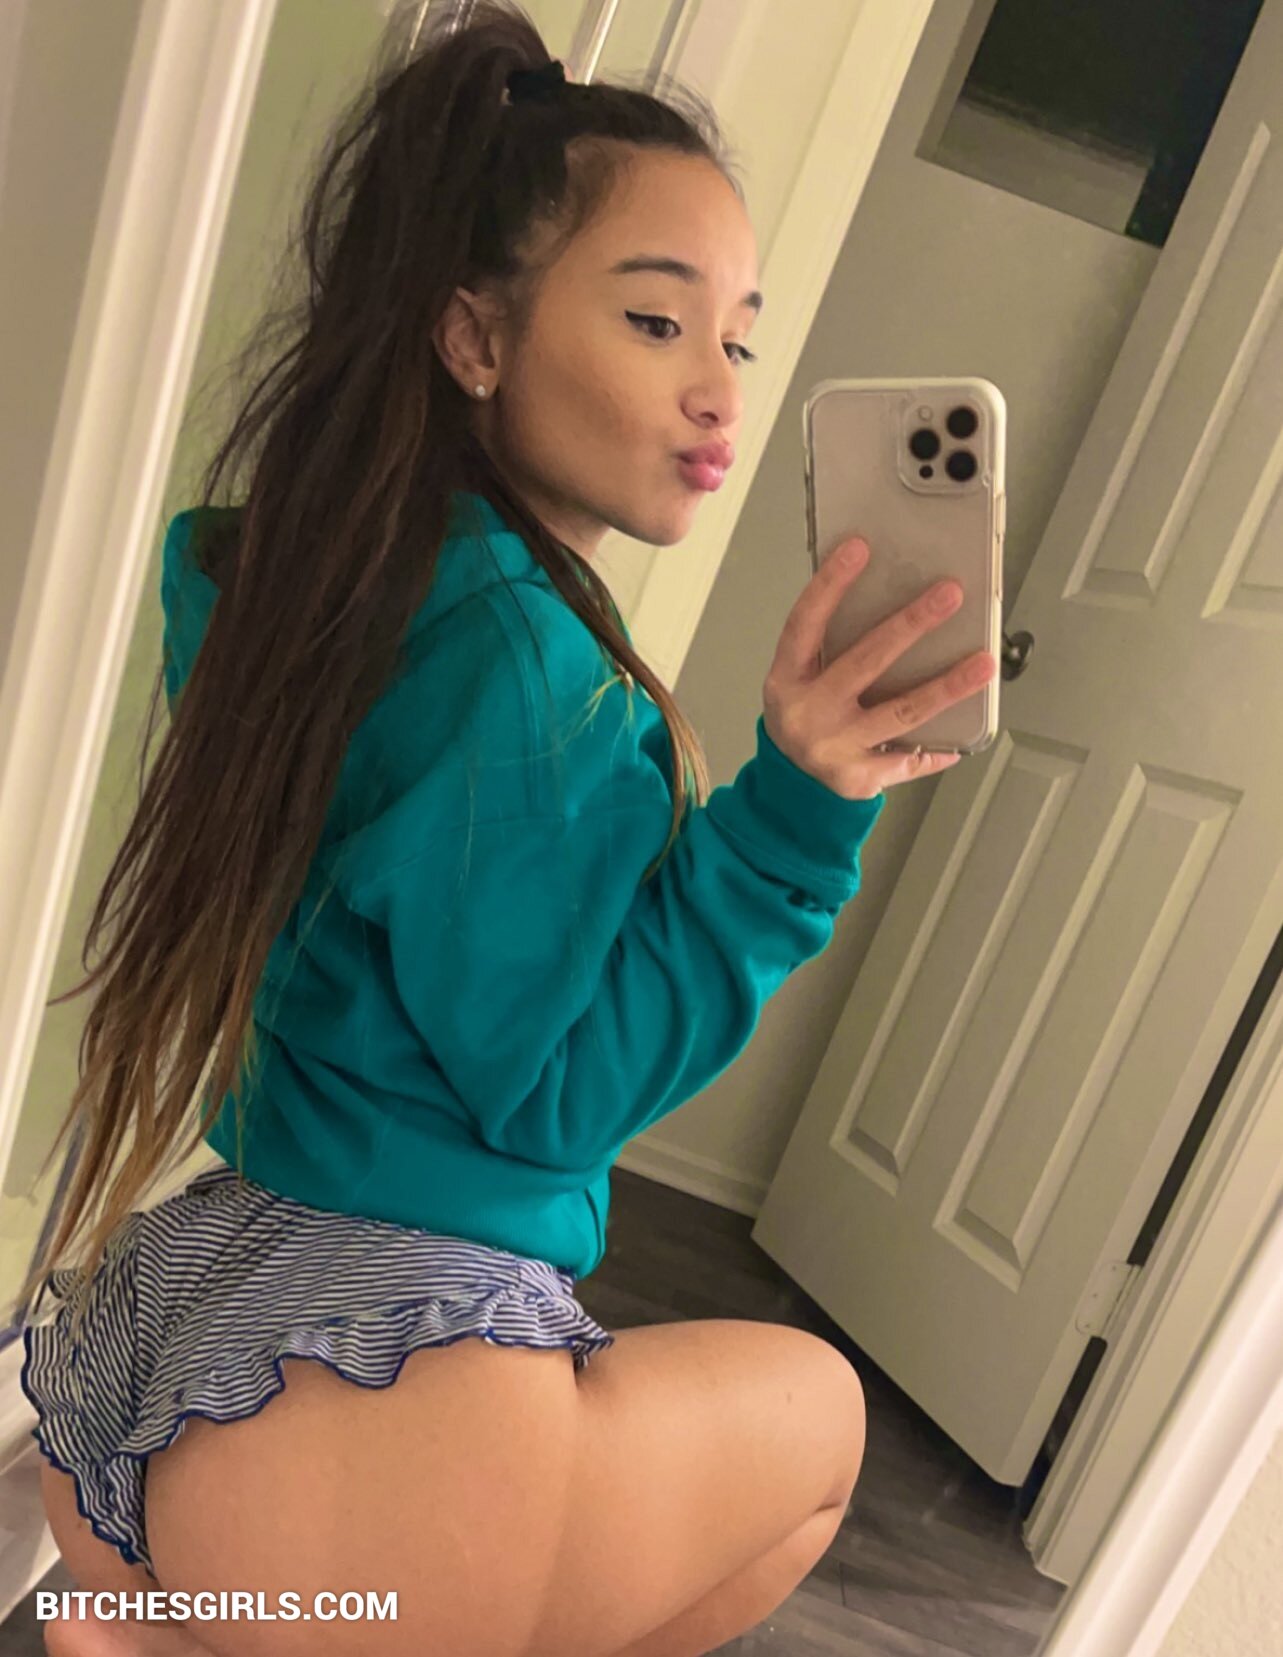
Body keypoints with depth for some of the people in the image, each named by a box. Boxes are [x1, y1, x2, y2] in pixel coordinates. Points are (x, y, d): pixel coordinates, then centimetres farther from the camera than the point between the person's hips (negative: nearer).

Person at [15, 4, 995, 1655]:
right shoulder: (527, 653, -21)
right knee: (815, 1406, 19)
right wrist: (789, 807, -22)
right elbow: (549, 1086, -15)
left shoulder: (337, 587, 6)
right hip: (383, 1379, -8)